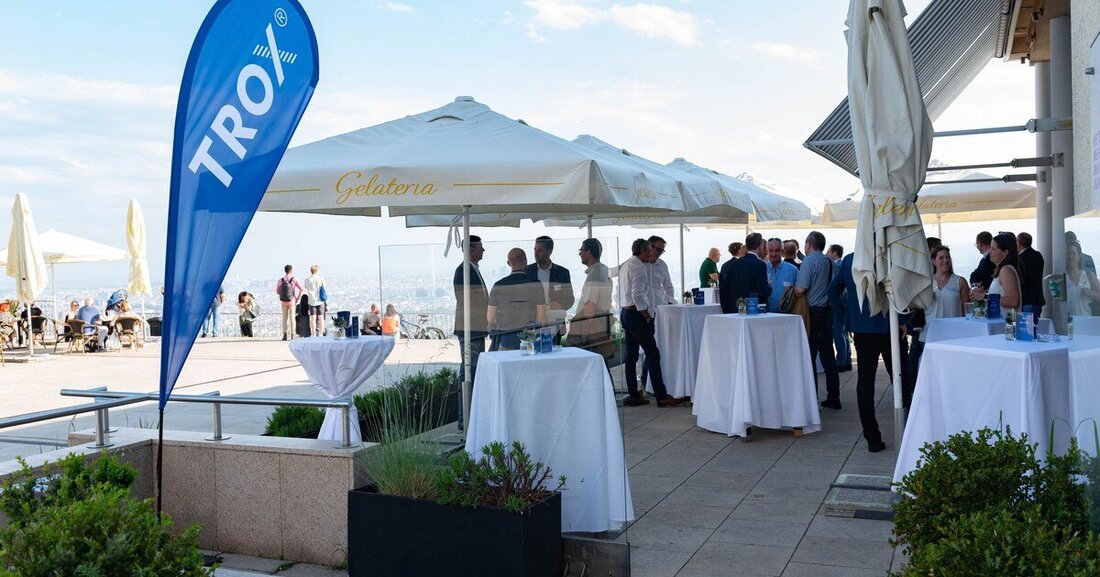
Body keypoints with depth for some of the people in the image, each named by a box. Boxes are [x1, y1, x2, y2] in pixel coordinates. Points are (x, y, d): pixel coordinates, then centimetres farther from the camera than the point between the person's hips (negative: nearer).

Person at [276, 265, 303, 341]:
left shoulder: (280, 280, -4)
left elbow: (277, 291, 1)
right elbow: (301, 289, -17)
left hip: (283, 302, 2)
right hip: (292, 301, -2)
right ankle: (292, 336, 3)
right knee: (292, 318, 4)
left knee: (284, 318, 10)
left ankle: (285, 335, 7)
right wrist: (297, 298, -6)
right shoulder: (294, 280, -10)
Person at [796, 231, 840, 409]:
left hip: (813, 313, -7)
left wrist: (793, 287, 3)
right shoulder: (829, 262, 9)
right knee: (828, 356, 13)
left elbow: (800, 290, -17)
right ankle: (833, 397, 17)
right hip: (827, 312, 7)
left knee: (808, 357, -3)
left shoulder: (809, 261, -12)